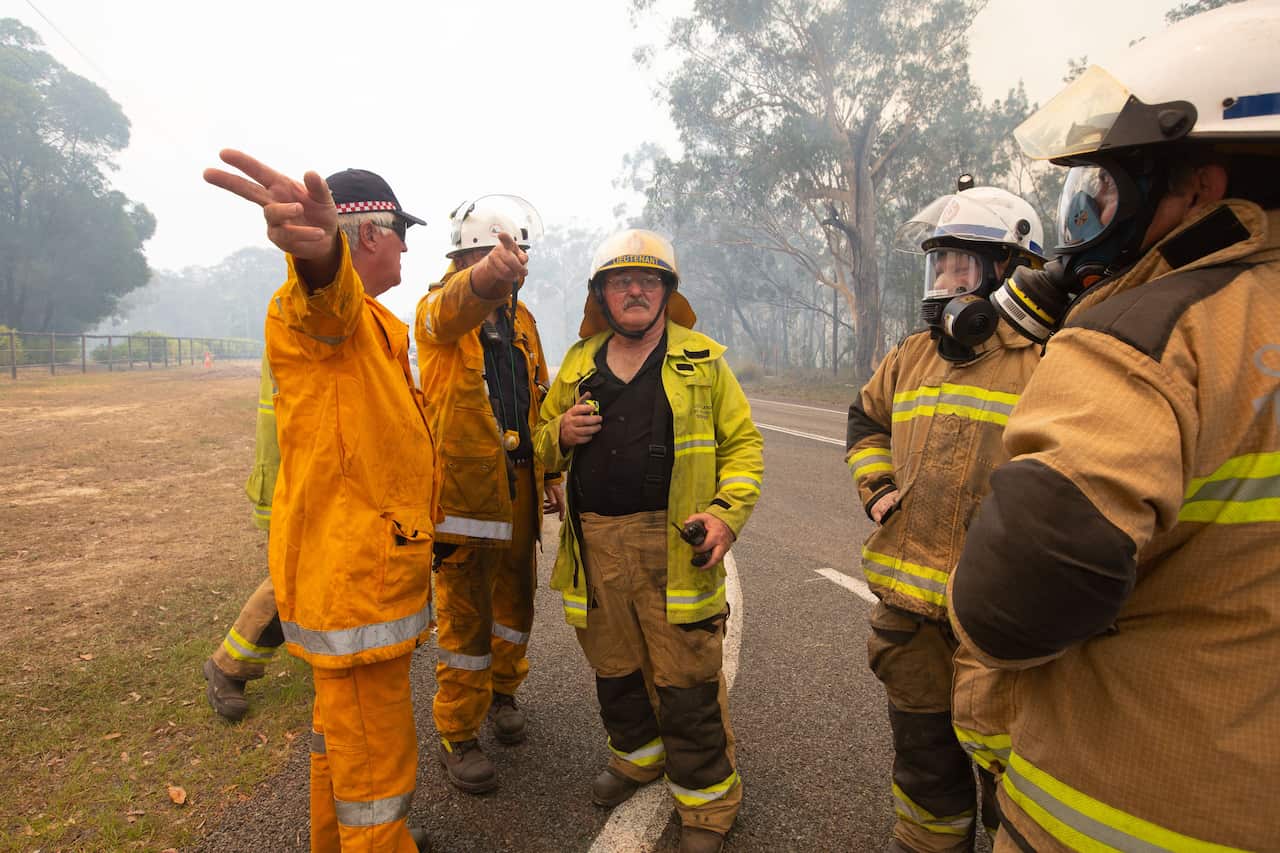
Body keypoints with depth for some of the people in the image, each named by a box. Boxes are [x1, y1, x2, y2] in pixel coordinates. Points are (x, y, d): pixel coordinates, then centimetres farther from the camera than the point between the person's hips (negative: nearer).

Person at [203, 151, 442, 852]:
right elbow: (327, 300, -44)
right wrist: (319, 251, -65)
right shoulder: (313, 308, -17)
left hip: (371, 564, 11)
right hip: (354, 576, -11)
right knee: (375, 756, 2)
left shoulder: (370, 322, 16)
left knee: (340, 722, 27)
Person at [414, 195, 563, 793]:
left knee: (516, 600, 19)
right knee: (465, 618, 3)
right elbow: (458, 307, -36)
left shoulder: (520, 317, 12)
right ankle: (457, 735, 22)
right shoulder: (437, 309, -8)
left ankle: (501, 691, 44)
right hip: (464, 490, -6)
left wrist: (550, 475, 14)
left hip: (517, 488, 6)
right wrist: (488, 276, -59)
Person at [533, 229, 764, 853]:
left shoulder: (701, 359, 3)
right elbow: (544, 446, 20)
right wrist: (560, 433, -4)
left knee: (686, 681, 2)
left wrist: (726, 512, -13)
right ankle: (637, 756, 46)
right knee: (614, 667, 19)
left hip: (674, 546, -4)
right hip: (596, 546, 4)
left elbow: (743, 442, 2)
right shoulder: (579, 362, 12)